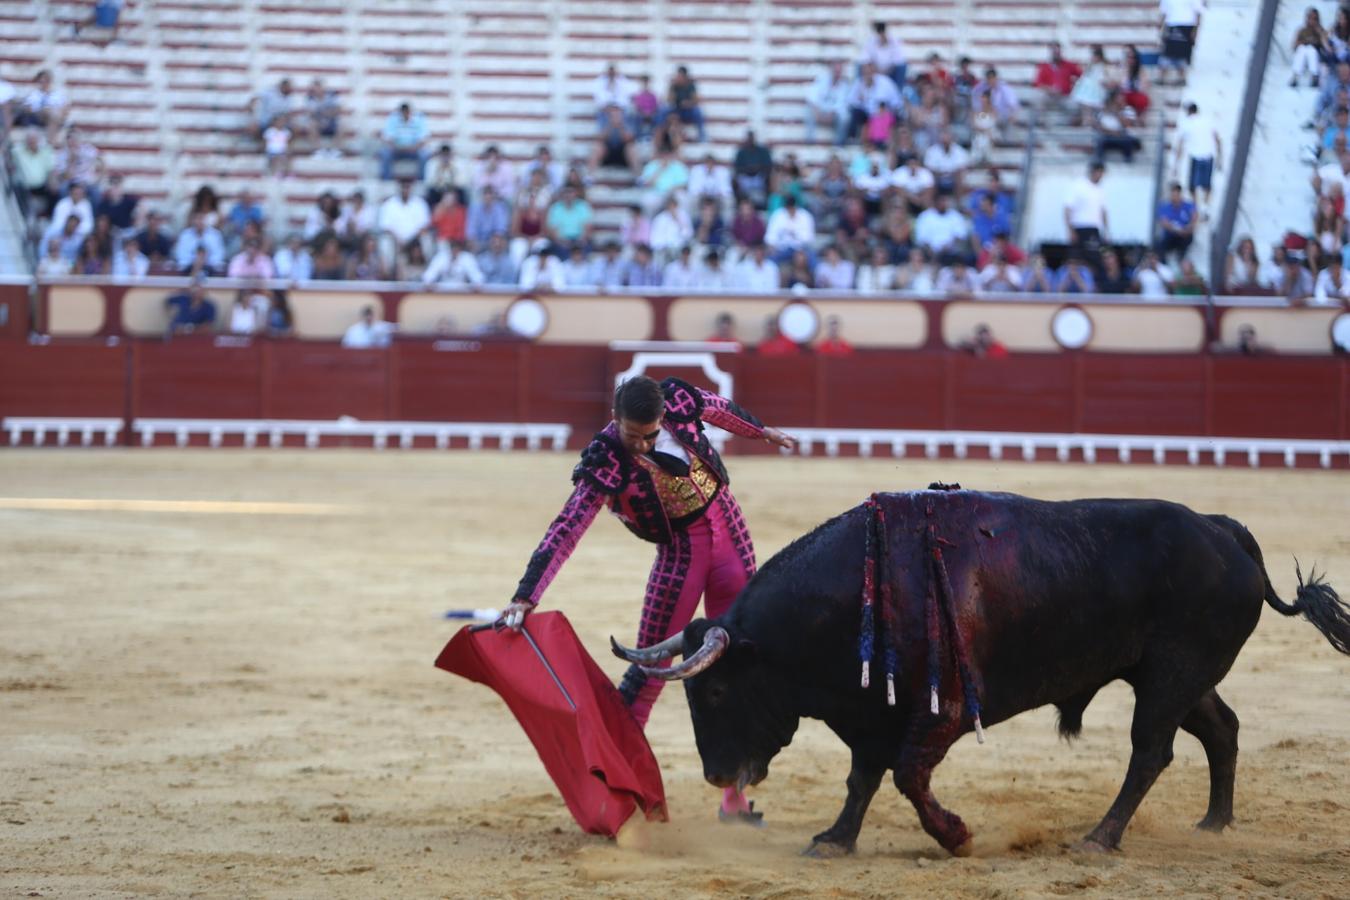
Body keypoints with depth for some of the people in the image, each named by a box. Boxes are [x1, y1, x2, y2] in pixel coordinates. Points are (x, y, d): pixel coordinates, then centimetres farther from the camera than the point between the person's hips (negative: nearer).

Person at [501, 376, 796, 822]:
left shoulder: (680, 401, -15)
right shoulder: (605, 464, -25)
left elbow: (720, 409, 9)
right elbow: (565, 532, -29)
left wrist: (761, 430, 28)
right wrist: (525, 598, -37)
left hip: (730, 534, 4)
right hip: (679, 553, -4)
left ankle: (734, 797, 15)